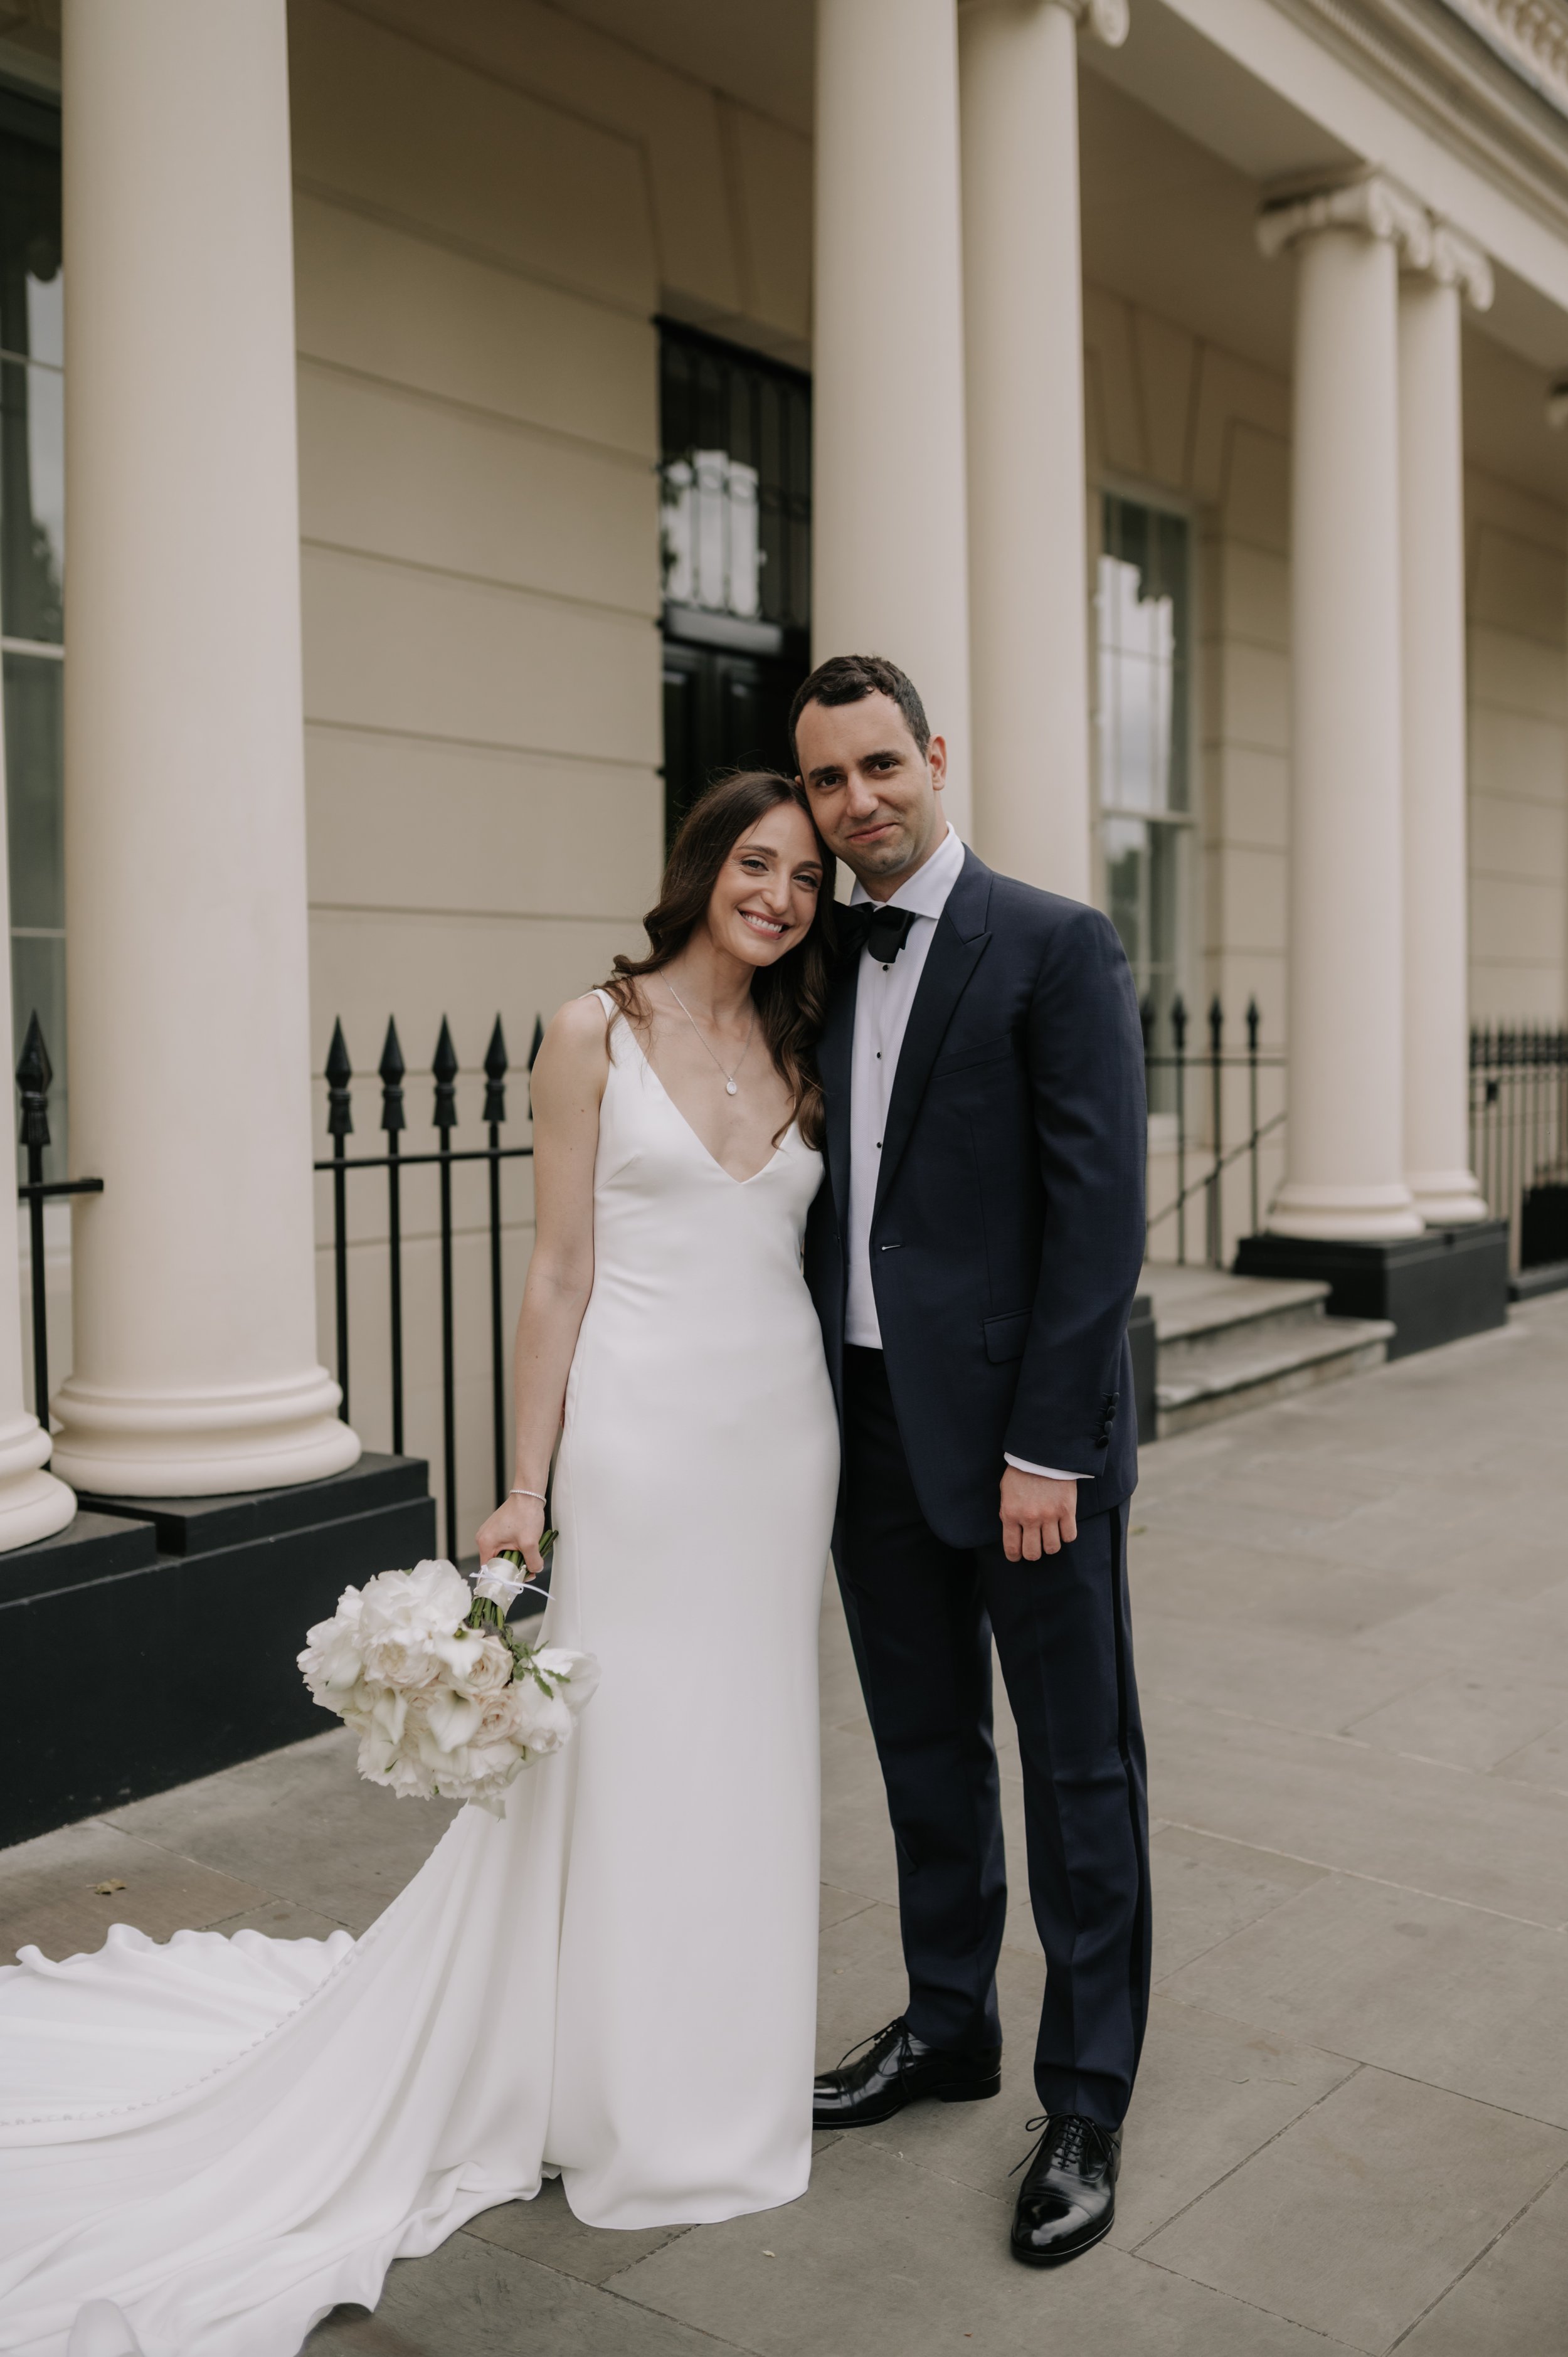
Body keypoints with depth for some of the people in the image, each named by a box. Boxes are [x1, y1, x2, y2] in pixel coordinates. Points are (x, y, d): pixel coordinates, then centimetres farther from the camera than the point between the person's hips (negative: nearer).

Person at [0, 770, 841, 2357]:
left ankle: (724, 2064, 32)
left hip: (782, 1435, 5)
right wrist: (528, 1488, -8)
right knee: (628, 1757, 4)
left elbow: (810, 1250, 12)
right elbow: (558, 1274, -6)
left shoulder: (796, 1053, 10)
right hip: (646, 1433, -5)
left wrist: (835, 1453, 9)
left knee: (748, 1751, 14)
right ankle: (625, 2102, 23)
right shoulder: (595, 1034, -5)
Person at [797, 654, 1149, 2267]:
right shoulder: (819, 969, 10)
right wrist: (816, 1415, 7)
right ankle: (947, 2028, 37)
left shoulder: (1055, 947, -9)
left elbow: (1100, 1212, -14)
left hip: (1020, 1431, -6)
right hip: (871, 1425, 6)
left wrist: (1046, 1447, -17)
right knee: (924, 1753, 19)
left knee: (1078, 1771, 7)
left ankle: (1086, 2103, 22)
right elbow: (829, 1204, 12)